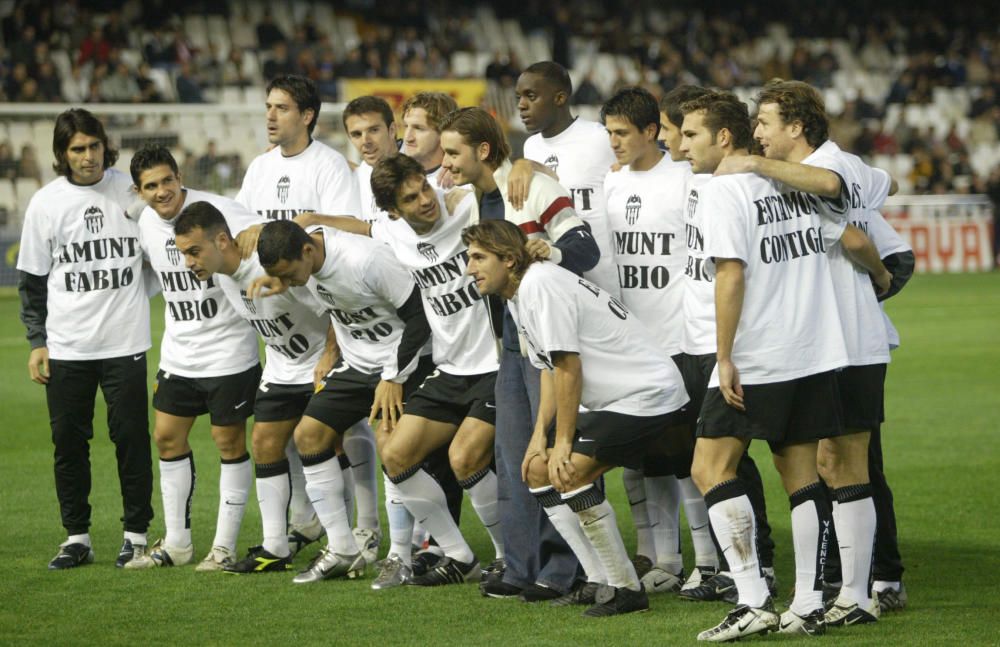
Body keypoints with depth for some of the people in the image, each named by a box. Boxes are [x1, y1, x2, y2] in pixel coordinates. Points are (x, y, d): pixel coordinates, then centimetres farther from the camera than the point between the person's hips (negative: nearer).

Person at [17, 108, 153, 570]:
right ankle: (77, 537, 13)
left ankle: (137, 533, 10)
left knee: (130, 436, -1)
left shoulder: (131, 191, 2)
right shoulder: (45, 203, 2)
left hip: (124, 341, -1)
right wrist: (37, 342, 3)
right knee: (68, 440, 3)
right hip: (66, 347, 1)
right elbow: (31, 279, 7)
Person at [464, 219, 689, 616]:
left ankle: (626, 589, -14)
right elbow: (549, 370, 16)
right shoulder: (518, 296, 12)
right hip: (614, 400, 11)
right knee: (539, 470, 11)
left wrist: (563, 442, -15)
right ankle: (600, 582, 13)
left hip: (649, 393, -11)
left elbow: (568, 368, -21)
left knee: (569, 472, -24)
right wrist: (540, 434, 5)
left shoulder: (540, 284, -19)